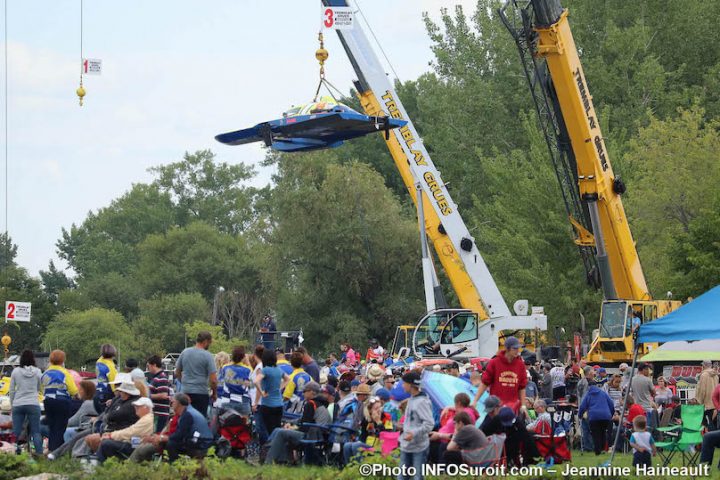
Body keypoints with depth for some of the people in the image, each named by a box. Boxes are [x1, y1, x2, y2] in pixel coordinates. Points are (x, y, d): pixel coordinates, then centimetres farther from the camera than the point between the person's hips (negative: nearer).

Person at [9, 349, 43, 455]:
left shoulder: (16, 371, 0)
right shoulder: (37, 371, 0)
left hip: (18, 404, 0)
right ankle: (39, 453, -3)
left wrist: (12, 403, 15)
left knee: (16, 432, 3)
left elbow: (11, 390, 5)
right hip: (33, 404, 0)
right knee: (36, 432, 3)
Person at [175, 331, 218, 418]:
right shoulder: (207, 356, -10)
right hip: (201, 393, -5)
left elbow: (177, 373, 15)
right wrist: (214, 393, 3)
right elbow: (213, 380, -13)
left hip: (186, 392, 5)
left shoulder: (185, 352, 6)